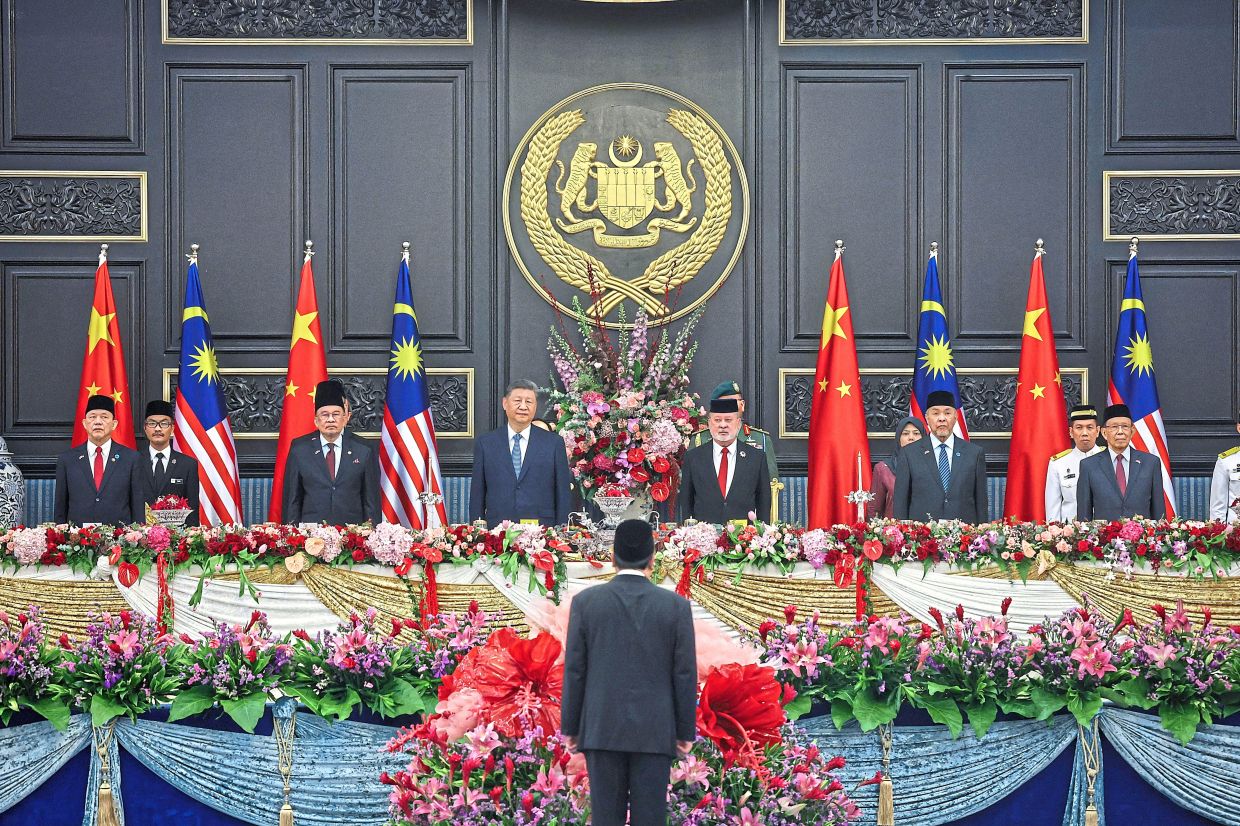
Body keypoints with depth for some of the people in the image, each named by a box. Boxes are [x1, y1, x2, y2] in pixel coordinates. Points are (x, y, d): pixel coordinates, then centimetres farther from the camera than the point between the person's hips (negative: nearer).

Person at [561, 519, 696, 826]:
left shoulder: (585, 601, -3)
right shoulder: (676, 605, -4)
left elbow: (574, 670, -2)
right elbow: (685, 675, -3)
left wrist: (570, 728, 6)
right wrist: (686, 732, 5)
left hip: (602, 728, 0)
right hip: (654, 732, 0)